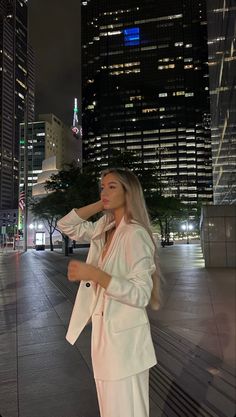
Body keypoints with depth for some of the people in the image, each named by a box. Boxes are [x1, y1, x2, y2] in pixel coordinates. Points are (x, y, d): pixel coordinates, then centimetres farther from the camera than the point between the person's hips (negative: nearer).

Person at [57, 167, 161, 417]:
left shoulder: (135, 234, -20)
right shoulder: (104, 228, 4)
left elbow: (141, 294, -23)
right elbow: (66, 225, 9)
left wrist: (94, 274, -31)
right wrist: (101, 205, 1)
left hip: (123, 335, -7)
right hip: (103, 330, 8)